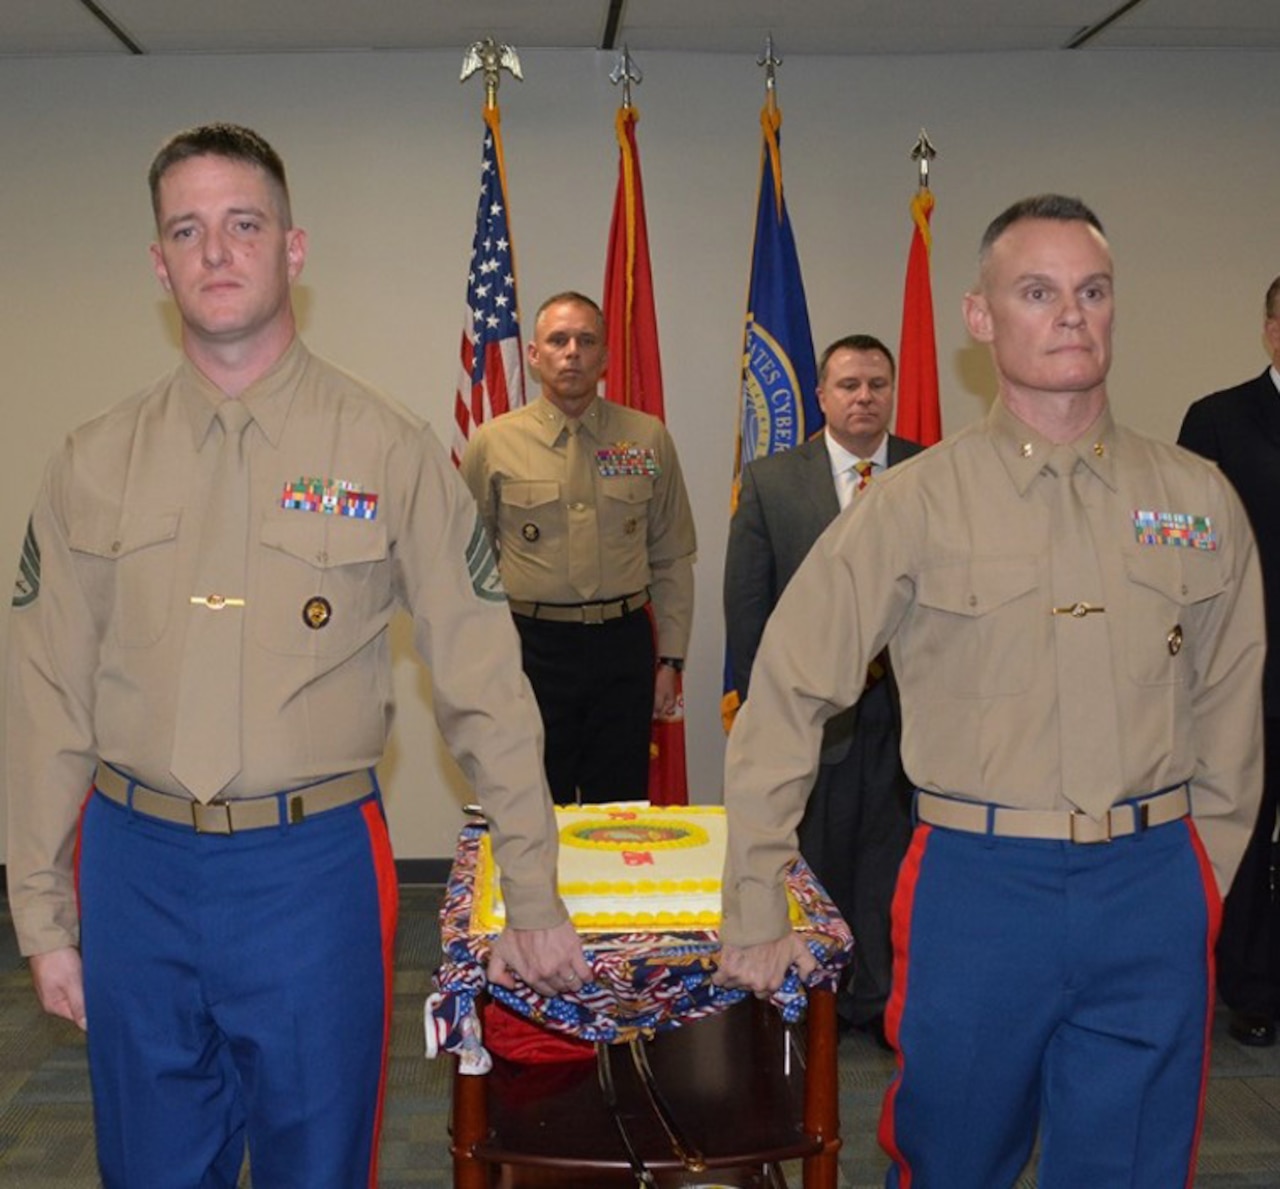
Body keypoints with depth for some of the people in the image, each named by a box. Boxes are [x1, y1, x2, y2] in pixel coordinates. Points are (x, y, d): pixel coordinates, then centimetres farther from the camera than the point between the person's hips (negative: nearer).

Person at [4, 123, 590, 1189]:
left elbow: (485, 682, -3)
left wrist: (534, 901, -1)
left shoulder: (388, 449, -4)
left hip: (313, 864, -2)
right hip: (135, 868, 2)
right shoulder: (95, 463, 3)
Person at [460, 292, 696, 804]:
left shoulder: (649, 439, 5)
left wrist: (670, 657, 5)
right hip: (531, 645, -1)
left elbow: (673, 559, 9)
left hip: (624, 645, 1)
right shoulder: (493, 444, 2)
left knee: (621, 813, 8)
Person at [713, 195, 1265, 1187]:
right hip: (977, 884, -2)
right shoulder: (918, 501, -5)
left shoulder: (1200, 499, 4)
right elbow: (786, 702, -5)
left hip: (1154, 891, 2)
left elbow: (1228, 714, 11)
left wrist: (1197, 880, 10)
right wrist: (755, 920, -5)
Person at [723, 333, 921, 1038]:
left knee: (891, 859, 9)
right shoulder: (770, 481, 0)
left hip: (906, 706, 1)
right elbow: (746, 603, 0)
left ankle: (877, 997, 26)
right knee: (815, 862, 9)